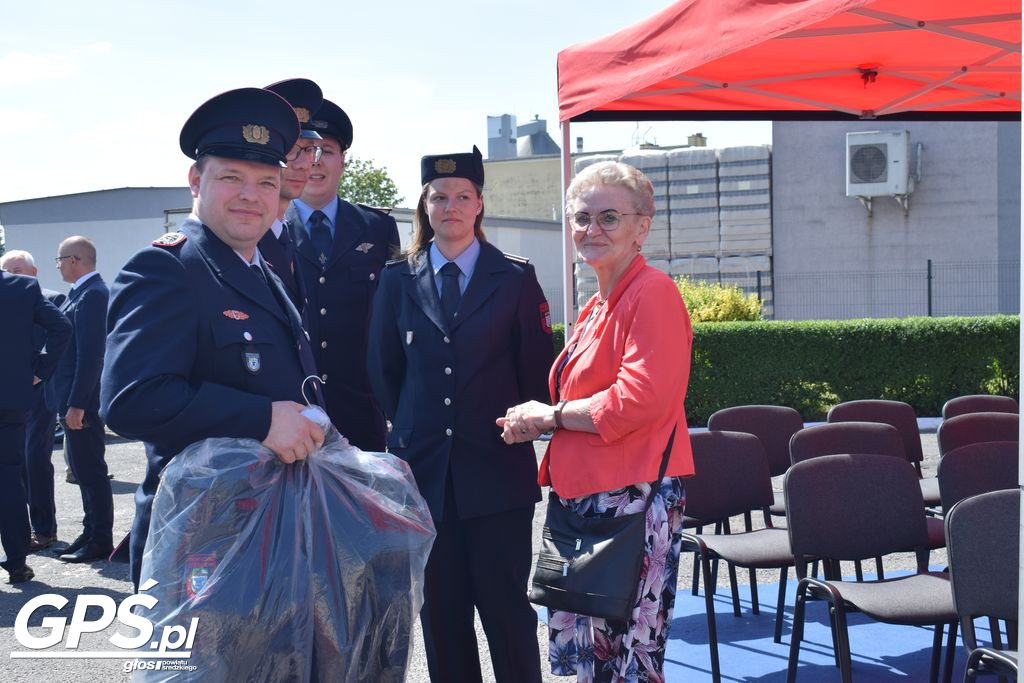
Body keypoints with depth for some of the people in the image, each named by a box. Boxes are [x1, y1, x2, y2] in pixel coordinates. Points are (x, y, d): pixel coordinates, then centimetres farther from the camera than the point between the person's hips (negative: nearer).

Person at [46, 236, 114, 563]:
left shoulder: (92, 295, -17)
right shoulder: (83, 293, 14)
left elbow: (90, 354, -22)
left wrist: (77, 404, -23)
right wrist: (70, 402, 17)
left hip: (82, 400, -10)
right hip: (74, 399, 10)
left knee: (91, 471, -3)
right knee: (85, 470, 16)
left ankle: (100, 541, 4)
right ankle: (92, 533, 25)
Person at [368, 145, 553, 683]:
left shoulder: (515, 279, 2)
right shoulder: (398, 280, 8)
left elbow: (536, 369, 4)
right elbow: (384, 371, 12)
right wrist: (409, 433, 9)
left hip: (496, 466, -2)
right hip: (426, 467, 2)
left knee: (505, 605, 0)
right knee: (441, 608, 9)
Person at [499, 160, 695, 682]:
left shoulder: (653, 292, -12)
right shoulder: (597, 307, 16)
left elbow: (638, 401, -21)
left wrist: (550, 415, -9)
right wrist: (536, 421, 6)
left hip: (634, 496, -9)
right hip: (586, 496, 9)